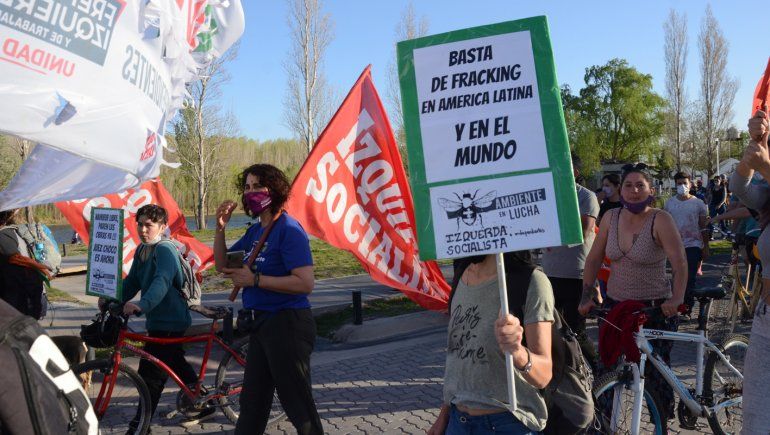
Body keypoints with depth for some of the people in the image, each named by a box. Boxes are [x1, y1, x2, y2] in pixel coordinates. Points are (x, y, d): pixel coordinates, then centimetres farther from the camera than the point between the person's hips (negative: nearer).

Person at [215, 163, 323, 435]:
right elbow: (222, 265, 15)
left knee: (297, 403, 0)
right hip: (261, 323, 9)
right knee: (251, 401, 22)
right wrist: (220, 227, 1)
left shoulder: (288, 229, -16)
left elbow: (305, 283, -24)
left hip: (286, 324, -9)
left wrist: (254, 280, -21)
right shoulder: (255, 231, 11)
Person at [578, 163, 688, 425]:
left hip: (655, 308, -4)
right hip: (615, 304, 4)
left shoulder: (660, 220, -10)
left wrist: (677, 298, -31)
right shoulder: (611, 217, 2)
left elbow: (680, 263, -17)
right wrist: (587, 296, 1)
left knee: (656, 372, 2)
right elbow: (594, 259, 7)